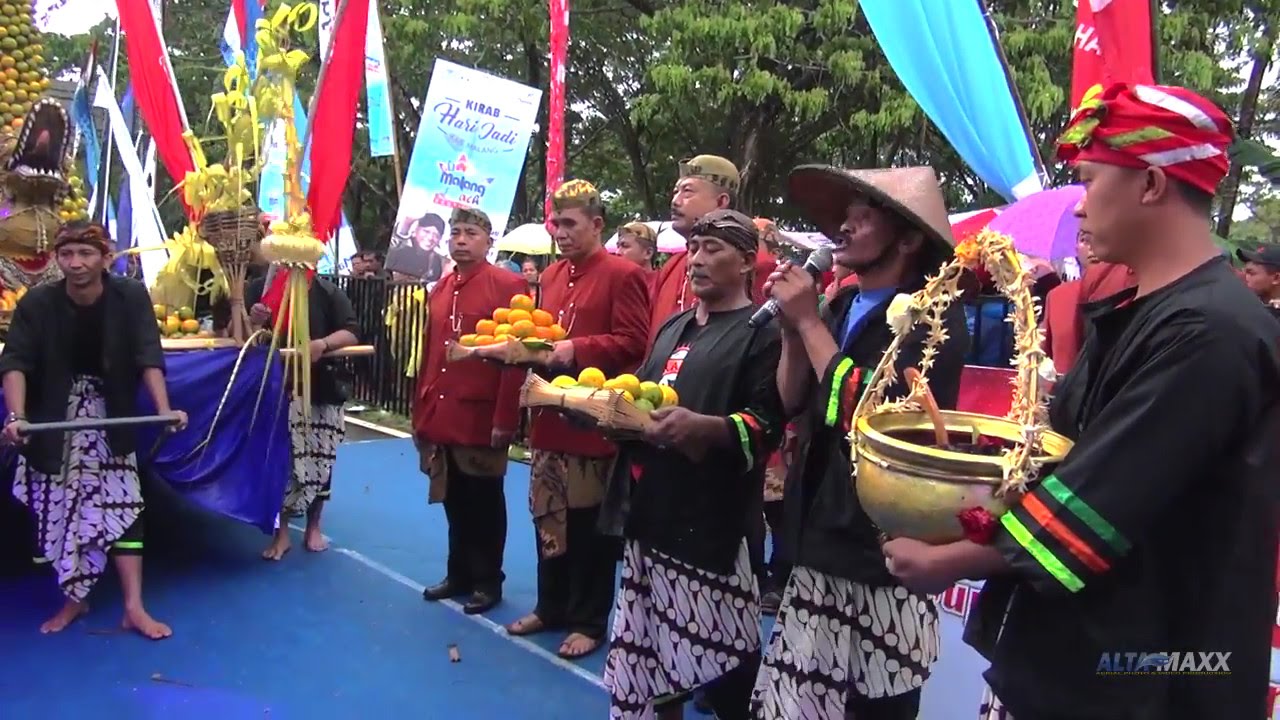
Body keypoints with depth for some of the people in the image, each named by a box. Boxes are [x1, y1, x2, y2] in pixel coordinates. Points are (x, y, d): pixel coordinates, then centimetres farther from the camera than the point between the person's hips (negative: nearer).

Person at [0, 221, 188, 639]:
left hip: (111, 419, 0)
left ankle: (134, 607, -4)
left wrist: (164, 409, -33)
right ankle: (74, 600, 19)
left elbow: (148, 357, -19)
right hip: (55, 420, 1)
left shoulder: (131, 298, -14)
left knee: (122, 507, -6)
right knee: (60, 510, 2)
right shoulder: (36, 304, -13)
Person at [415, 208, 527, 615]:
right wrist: (420, 411, 13)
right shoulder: (440, 290, 13)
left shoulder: (508, 286, -9)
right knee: (453, 502, 16)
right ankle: (459, 574, 31)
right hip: (441, 417, 6)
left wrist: (505, 419, -17)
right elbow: (428, 354, 15)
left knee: (485, 505, 7)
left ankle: (488, 581, 22)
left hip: (482, 418, -6)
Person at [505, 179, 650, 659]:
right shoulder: (551, 276, 15)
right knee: (548, 517, 14)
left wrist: (576, 350, -23)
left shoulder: (623, 275, -9)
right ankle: (551, 607, 30)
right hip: (550, 416, 7)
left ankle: (589, 621, 16)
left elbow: (632, 344, -14)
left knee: (590, 524, 3)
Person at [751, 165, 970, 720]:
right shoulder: (839, 306, 11)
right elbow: (792, 403, 11)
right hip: (820, 538, 7)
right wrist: (791, 327, -3)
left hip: (883, 550, -7)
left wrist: (809, 322, -14)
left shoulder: (934, 317, -12)